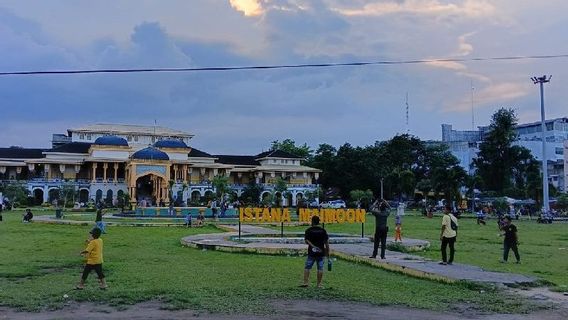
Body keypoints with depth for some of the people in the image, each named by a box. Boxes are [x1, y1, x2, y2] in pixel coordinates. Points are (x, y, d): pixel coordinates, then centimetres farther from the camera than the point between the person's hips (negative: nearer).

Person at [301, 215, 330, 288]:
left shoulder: (309, 230, 0)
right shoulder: (323, 230, 4)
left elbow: (306, 241, -11)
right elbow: (326, 243, 2)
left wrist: (313, 246, -16)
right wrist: (328, 253, 7)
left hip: (311, 253, -1)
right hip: (321, 252, 2)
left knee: (307, 267, 5)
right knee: (320, 268, 5)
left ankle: (305, 282, -1)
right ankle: (319, 284, 5)